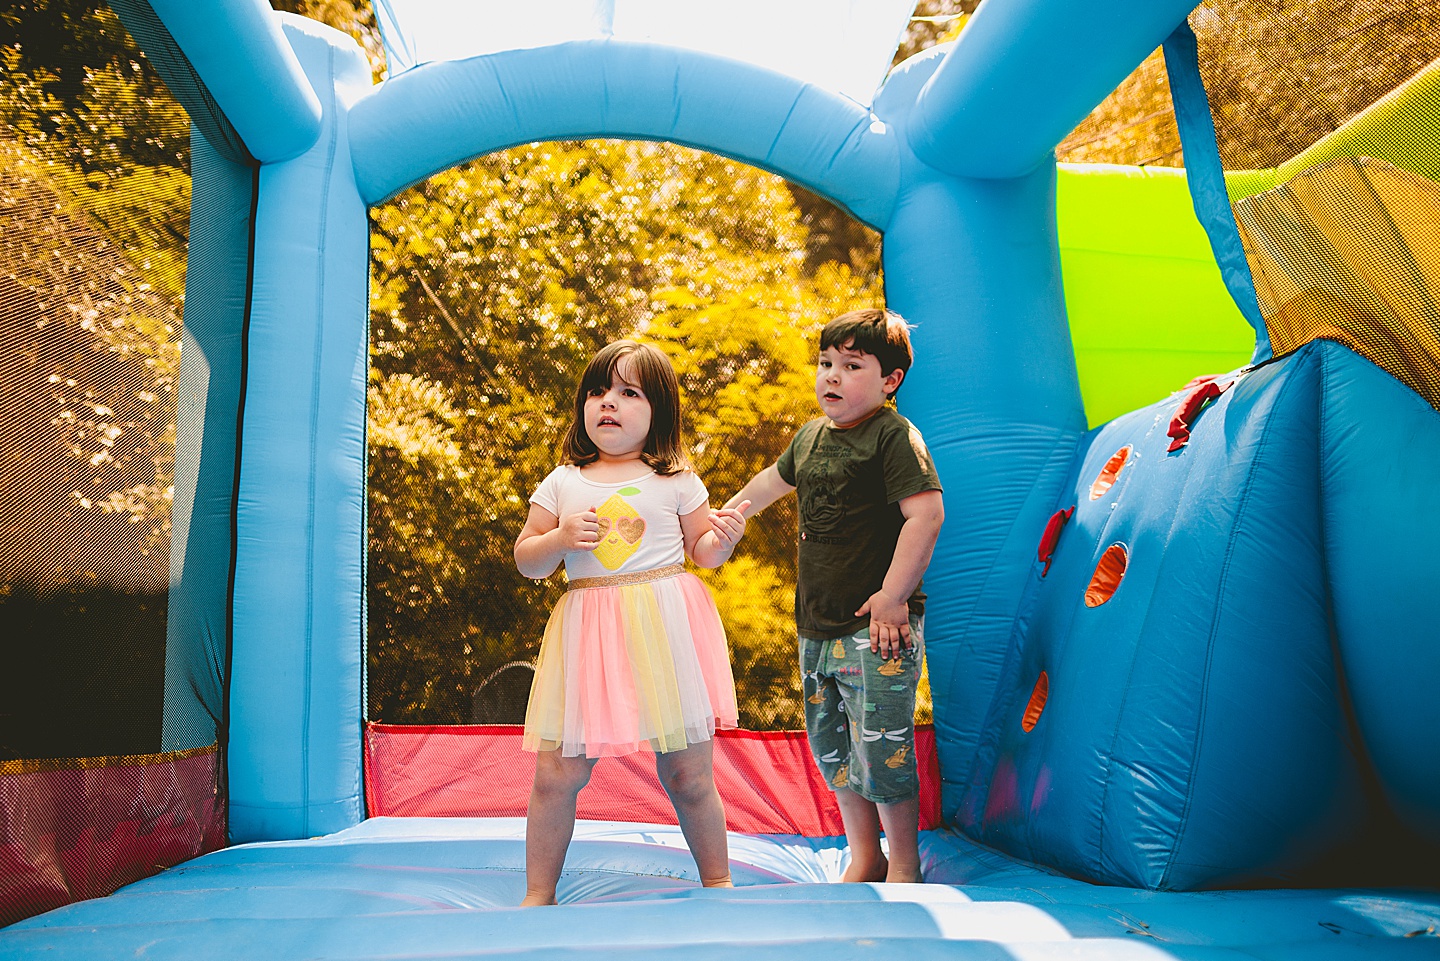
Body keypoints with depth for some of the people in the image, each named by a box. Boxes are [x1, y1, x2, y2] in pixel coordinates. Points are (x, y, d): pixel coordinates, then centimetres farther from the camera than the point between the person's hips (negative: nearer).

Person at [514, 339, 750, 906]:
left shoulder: (676, 480, 5)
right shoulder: (562, 484, 8)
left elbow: (702, 551, 13)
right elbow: (526, 562, 9)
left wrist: (724, 538, -8)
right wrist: (561, 539, -10)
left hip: (666, 631, -1)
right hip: (588, 632, 1)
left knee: (688, 776, 5)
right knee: (554, 775, -1)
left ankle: (717, 882, 28)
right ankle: (538, 895, 20)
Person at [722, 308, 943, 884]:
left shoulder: (894, 435, -11)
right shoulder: (810, 436, 11)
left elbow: (927, 514, -20)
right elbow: (773, 480, 30)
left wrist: (893, 595, -21)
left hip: (876, 626, -8)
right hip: (817, 625, 8)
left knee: (881, 749, -3)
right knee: (830, 746, 15)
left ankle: (904, 863, 20)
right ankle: (864, 858, 32)